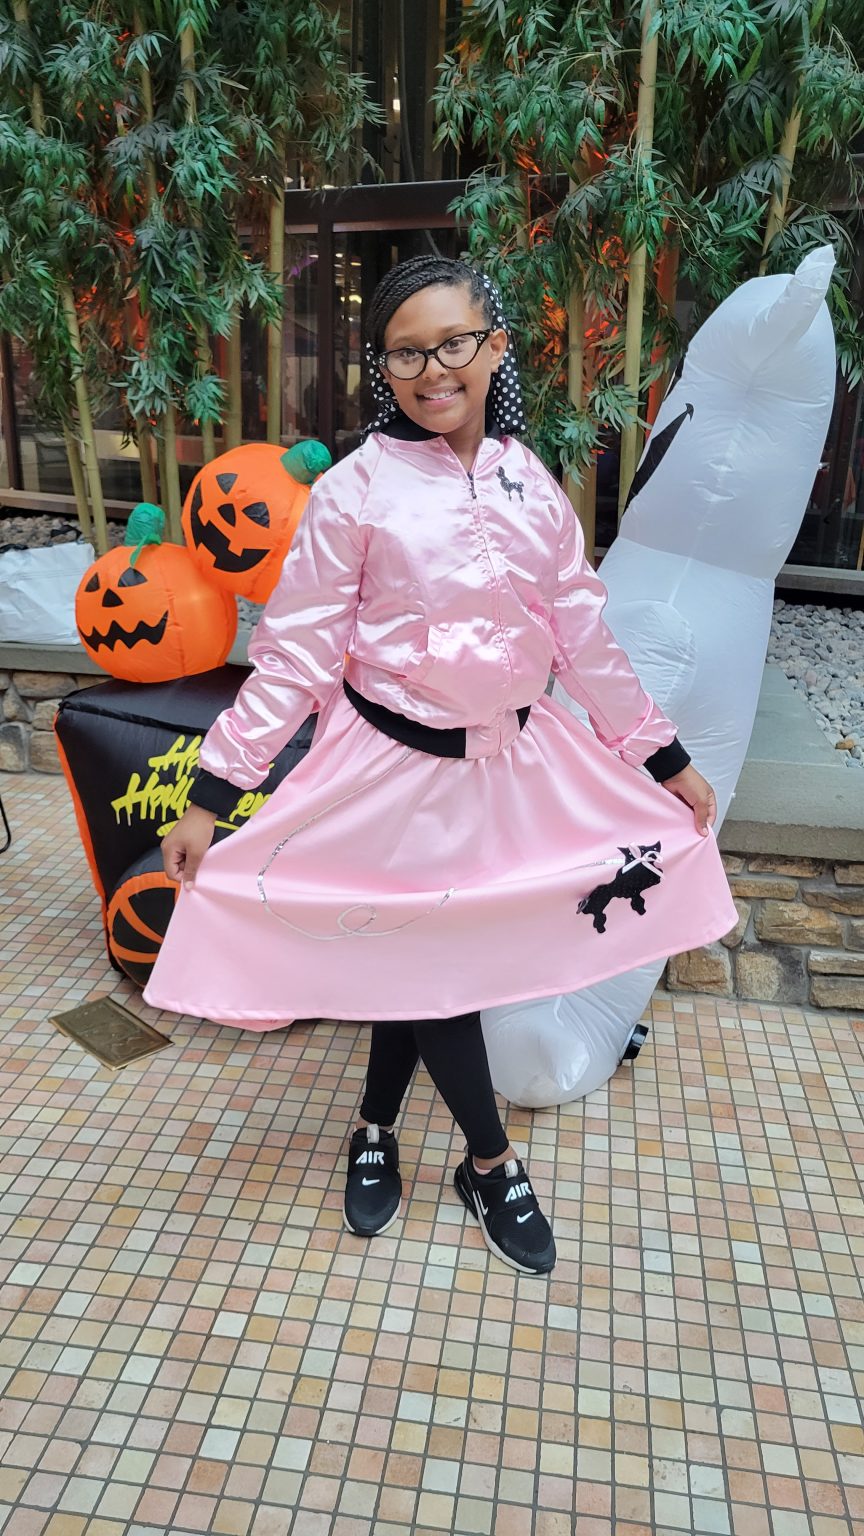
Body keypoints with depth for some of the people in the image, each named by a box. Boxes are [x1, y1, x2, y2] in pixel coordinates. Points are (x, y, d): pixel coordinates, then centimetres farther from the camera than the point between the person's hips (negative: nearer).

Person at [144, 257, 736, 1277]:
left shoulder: (531, 486, 1)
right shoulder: (357, 490, -11)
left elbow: (585, 640, 7)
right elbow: (293, 651, -10)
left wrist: (664, 756, 10)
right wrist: (213, 791, -12)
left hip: (512, 763, 4)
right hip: (395, 765, -3)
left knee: (415, 959, 15)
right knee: (424, 963, 9)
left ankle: (375, 1129, 41)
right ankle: (490, 1165, 32)